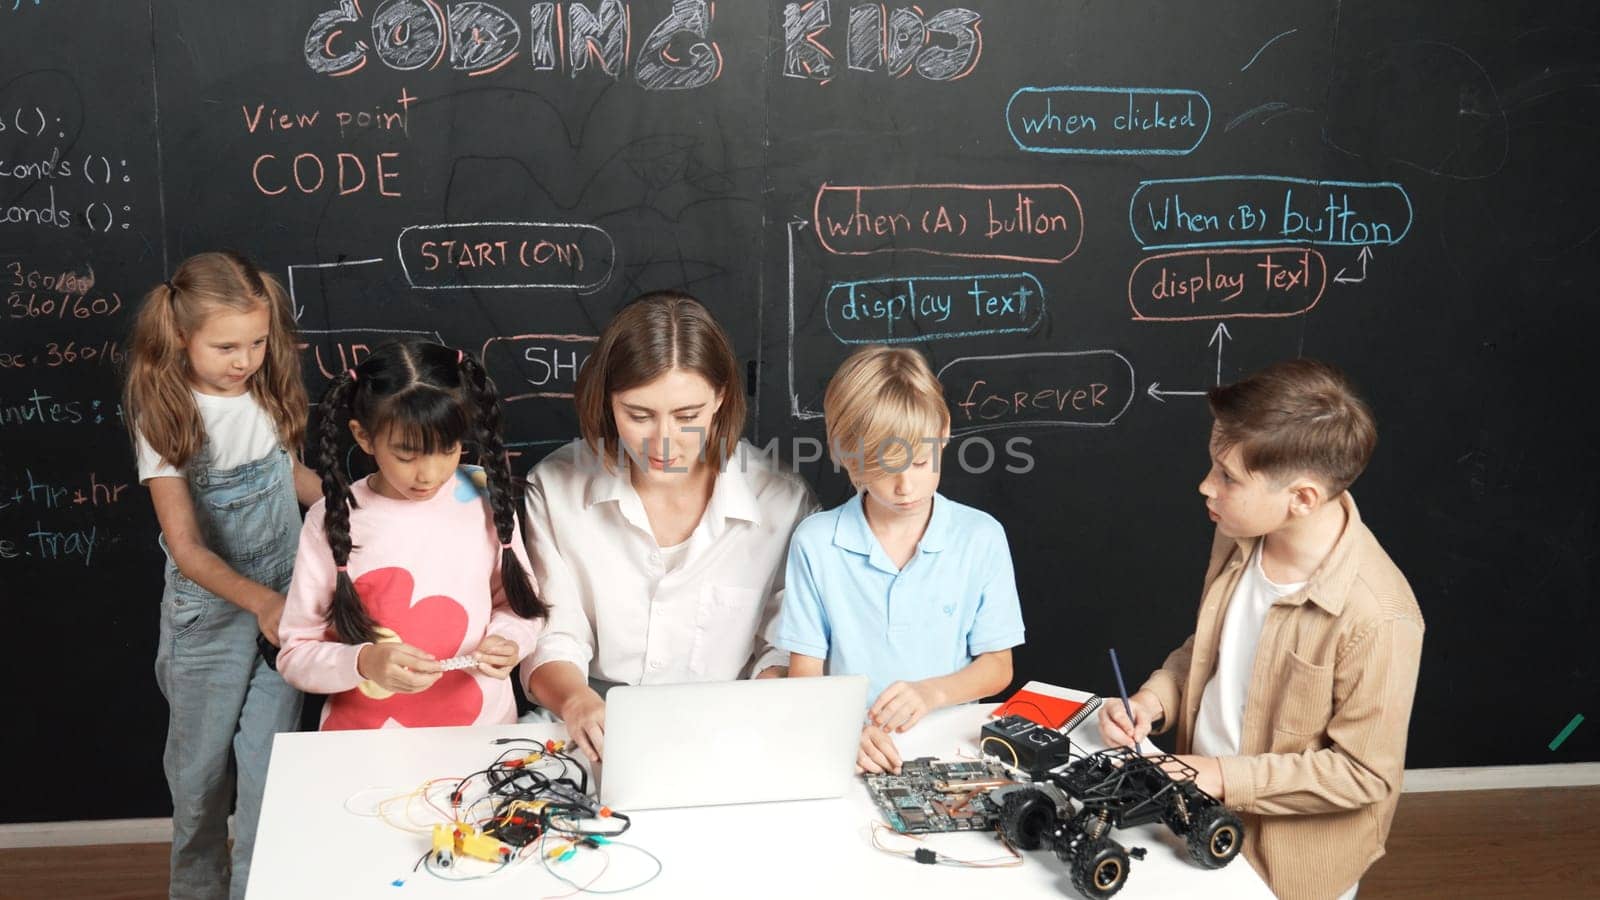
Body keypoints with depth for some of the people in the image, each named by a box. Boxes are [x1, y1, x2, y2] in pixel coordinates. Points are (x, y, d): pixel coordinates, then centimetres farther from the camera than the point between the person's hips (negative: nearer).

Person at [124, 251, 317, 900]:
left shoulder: (270, 392, -6)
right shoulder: (165, 419, -15)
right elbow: (186, 547, -19)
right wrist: (258, 601, -33)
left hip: (282, 604, 2)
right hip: (209, 614, -2)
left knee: (269, 767, 3)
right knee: (201, 768, 14)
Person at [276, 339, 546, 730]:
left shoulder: (484, 498, 0)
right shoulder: (333, 520, -4)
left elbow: (517, 602, 12)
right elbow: (295, 654, -1)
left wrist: (508, 641, -9)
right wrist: (362, 664, -18)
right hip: (367, 742, -2)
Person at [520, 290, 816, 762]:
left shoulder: (781, 500, -3)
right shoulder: (555, 488, -1)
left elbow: (787, 648, 5)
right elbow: (551, 643, -1)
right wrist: (578, 702, -23)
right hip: (596, 739, -1)